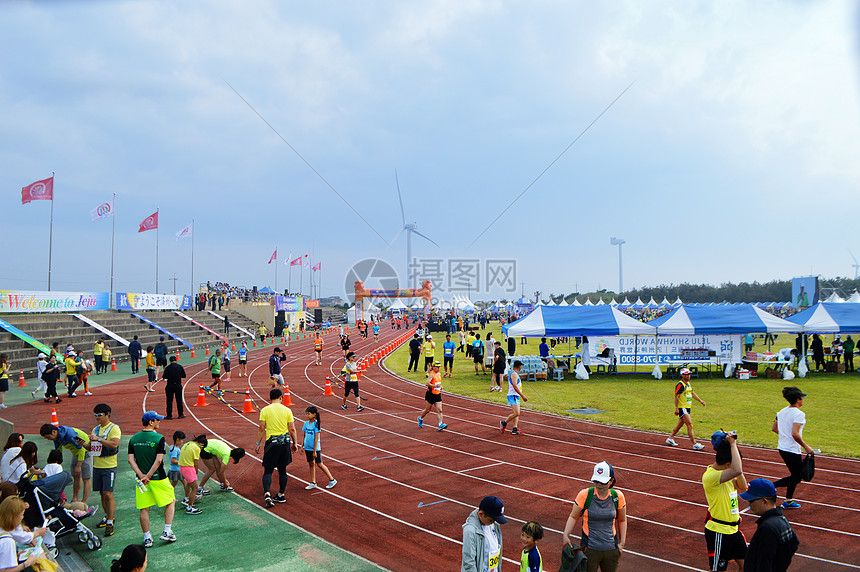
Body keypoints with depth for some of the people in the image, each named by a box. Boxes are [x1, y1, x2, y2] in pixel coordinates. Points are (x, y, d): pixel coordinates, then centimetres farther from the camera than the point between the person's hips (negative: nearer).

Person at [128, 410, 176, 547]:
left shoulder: (133, 438, 3)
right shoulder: (158, 438, -13)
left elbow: (130, 459, -3)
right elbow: (158, 460, -20)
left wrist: (142, 476, -8)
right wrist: (148, 476, -12)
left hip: (142, 478, 4)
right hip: (158, 478, -4)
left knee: (144, 509, 11)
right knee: (171, 502, 13)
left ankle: (147, 538, 15)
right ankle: (167, 532, 9)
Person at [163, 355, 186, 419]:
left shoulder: (167, 368, -5)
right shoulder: (180, 367, -1)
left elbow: (165, 378, -6)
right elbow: (184, 376, 5)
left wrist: (165, 387, 3)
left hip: (170, 386, -1)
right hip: (178, 385, 1)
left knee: (169, 401, 6)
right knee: (179, 400, 9)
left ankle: (169, 415, 8)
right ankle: (181, 414, 12)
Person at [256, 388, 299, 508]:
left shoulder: (264, 410, -4)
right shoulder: (287, 410, 0)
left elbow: (262, 429, -5)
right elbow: (292, 429, 3)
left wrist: (258, 444, 3)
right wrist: (295, 443, 13)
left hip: (271, 443, -2)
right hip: (285, 442, 2)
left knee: (268, 471, 6)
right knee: (282, 470, 14)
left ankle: (267, 494, -12)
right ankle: (281, 495, 22)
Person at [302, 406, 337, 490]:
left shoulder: (316, 424, -16)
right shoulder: (306, 423, 3)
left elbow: (316, 438, -16)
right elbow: (305, 436, 13)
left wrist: (314, 451, -17)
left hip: (315, 448, -6)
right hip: (308, 448, 6)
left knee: (319, 464, 0)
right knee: (311, 464, 11)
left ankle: (332, 480, 12)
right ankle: (313, 483, 20)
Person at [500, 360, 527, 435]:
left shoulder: (512, 373, 17)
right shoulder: (514, 374, -15)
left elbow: (509, 386, 24)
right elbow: (515, 386, -23)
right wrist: (522, 396, -23)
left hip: (516, 396, 11)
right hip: (513, 396, -11)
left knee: (517, 413, 5)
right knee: (516, 413, -14)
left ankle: (514, 429, 2)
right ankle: (504, 423, 0)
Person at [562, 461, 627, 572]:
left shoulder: (617, 496, -4)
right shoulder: (585, 494, -11)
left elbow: (622, 520, 11)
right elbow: (573, 517, -2)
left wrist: (622, 543, 5)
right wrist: (566, 535, -14)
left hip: (611, 549, 3)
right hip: (589, 549, -2)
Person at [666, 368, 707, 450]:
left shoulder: (688, 383, 13)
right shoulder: (680, 385, -15)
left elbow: (693, 393, 23)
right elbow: (676, 397, -18)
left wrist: (701, 401, 17)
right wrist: (677, 408, -21)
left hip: (687, 408, 9)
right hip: (682, 408, -9)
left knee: (680, 424, 16)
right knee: (690, 425, -10)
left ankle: (670, 439, 28)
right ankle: (695, 444, -8)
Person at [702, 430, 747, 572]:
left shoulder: (722, 472, 6)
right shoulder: (710, 476, -27)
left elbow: (742, 487, 14)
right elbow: (737, 470, -41)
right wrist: (733, 444, -33)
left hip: (732, 528, 9)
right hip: (718, 532, -9)